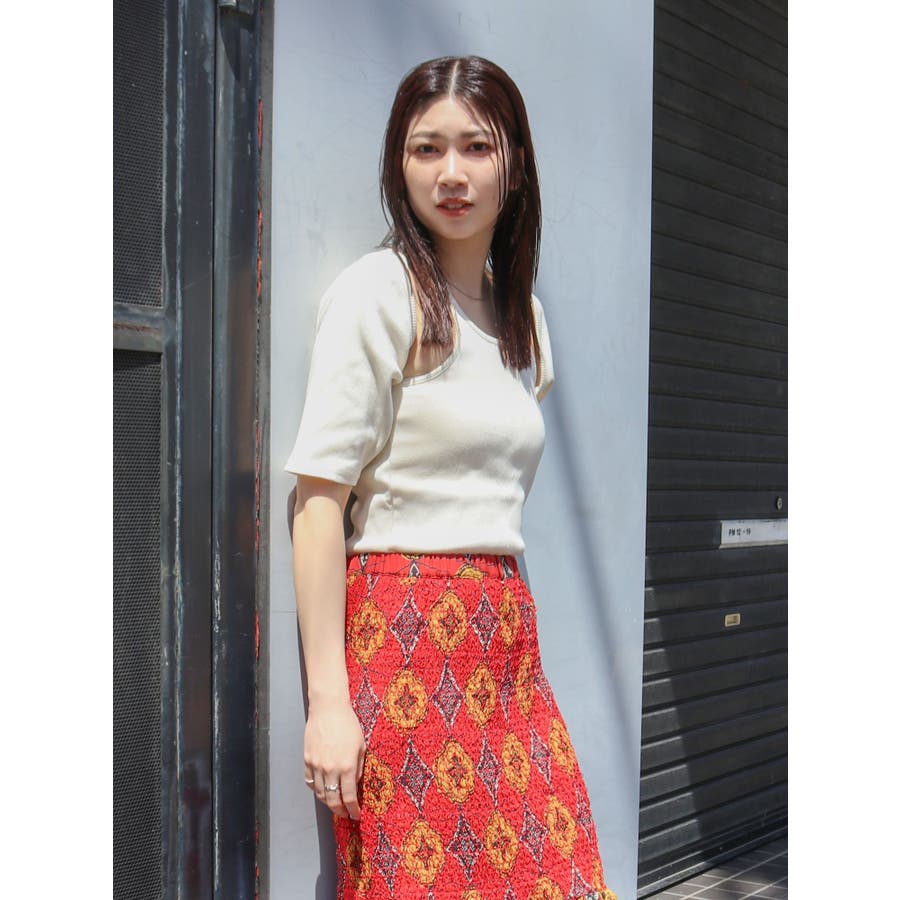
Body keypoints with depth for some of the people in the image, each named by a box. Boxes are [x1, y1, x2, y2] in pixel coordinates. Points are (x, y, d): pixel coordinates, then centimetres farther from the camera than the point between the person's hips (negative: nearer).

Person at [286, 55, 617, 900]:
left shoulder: (522, 312, 14)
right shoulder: (376, 291, -7)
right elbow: (319, 496, -12)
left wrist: (506, 622, 15)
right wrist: (328, 700, -16)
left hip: (505, 632, 7)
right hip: (403, 632, -6)